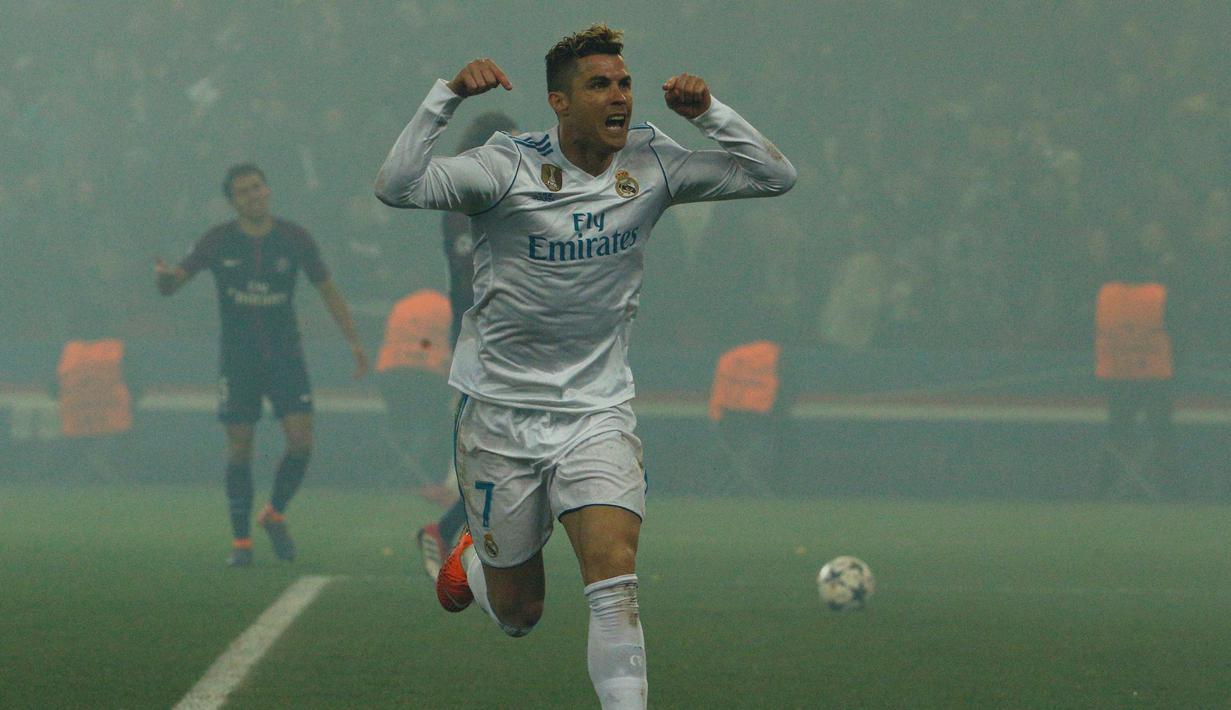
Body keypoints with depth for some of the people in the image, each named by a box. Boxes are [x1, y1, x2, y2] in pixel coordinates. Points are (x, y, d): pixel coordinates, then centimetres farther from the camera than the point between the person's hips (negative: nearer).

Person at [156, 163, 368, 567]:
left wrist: (354, 343, 3)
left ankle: (275, 515, 14)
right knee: (240, 447, -1)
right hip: (238, 362, 0)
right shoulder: (218, 242, -2)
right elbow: (171, 285, -1)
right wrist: (164, 276, -26)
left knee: (301, 440, -11)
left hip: (286, 356, 1)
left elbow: (328, 291, 7)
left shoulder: (294, 239, -1)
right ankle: (241, 540, 9)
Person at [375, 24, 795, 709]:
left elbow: (775, 176, 0)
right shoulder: (510, 166, -14)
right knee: (517, 613, 12)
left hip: (599, 414, 2)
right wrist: (448, 96, -35)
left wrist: (709, 111, -13)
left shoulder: (651, 163, -2)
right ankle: (473, 559, 48)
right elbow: (397, 187, -28)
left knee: (616, 578, -21)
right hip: (502, 413, -2)